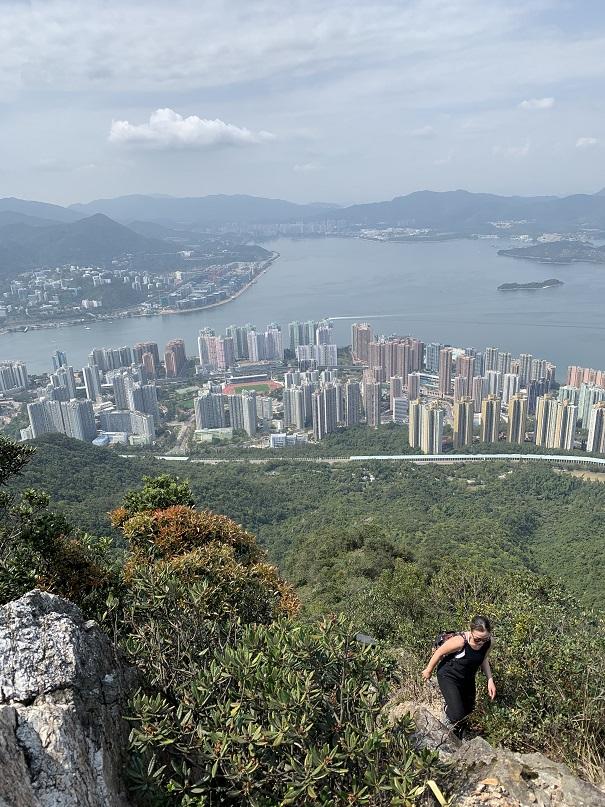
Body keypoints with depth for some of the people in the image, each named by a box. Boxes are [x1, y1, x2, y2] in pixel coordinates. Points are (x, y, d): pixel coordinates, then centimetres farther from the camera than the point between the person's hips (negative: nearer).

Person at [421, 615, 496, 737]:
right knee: (458, 717, -14)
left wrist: (490, 680, -4)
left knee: (468, 709, 21)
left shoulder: (488, 642, -19)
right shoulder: (460, 641, -38)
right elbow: (439, 652, -20)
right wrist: (428, 670, -5)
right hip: (448, 676, -6)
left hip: (468, 677, 6)